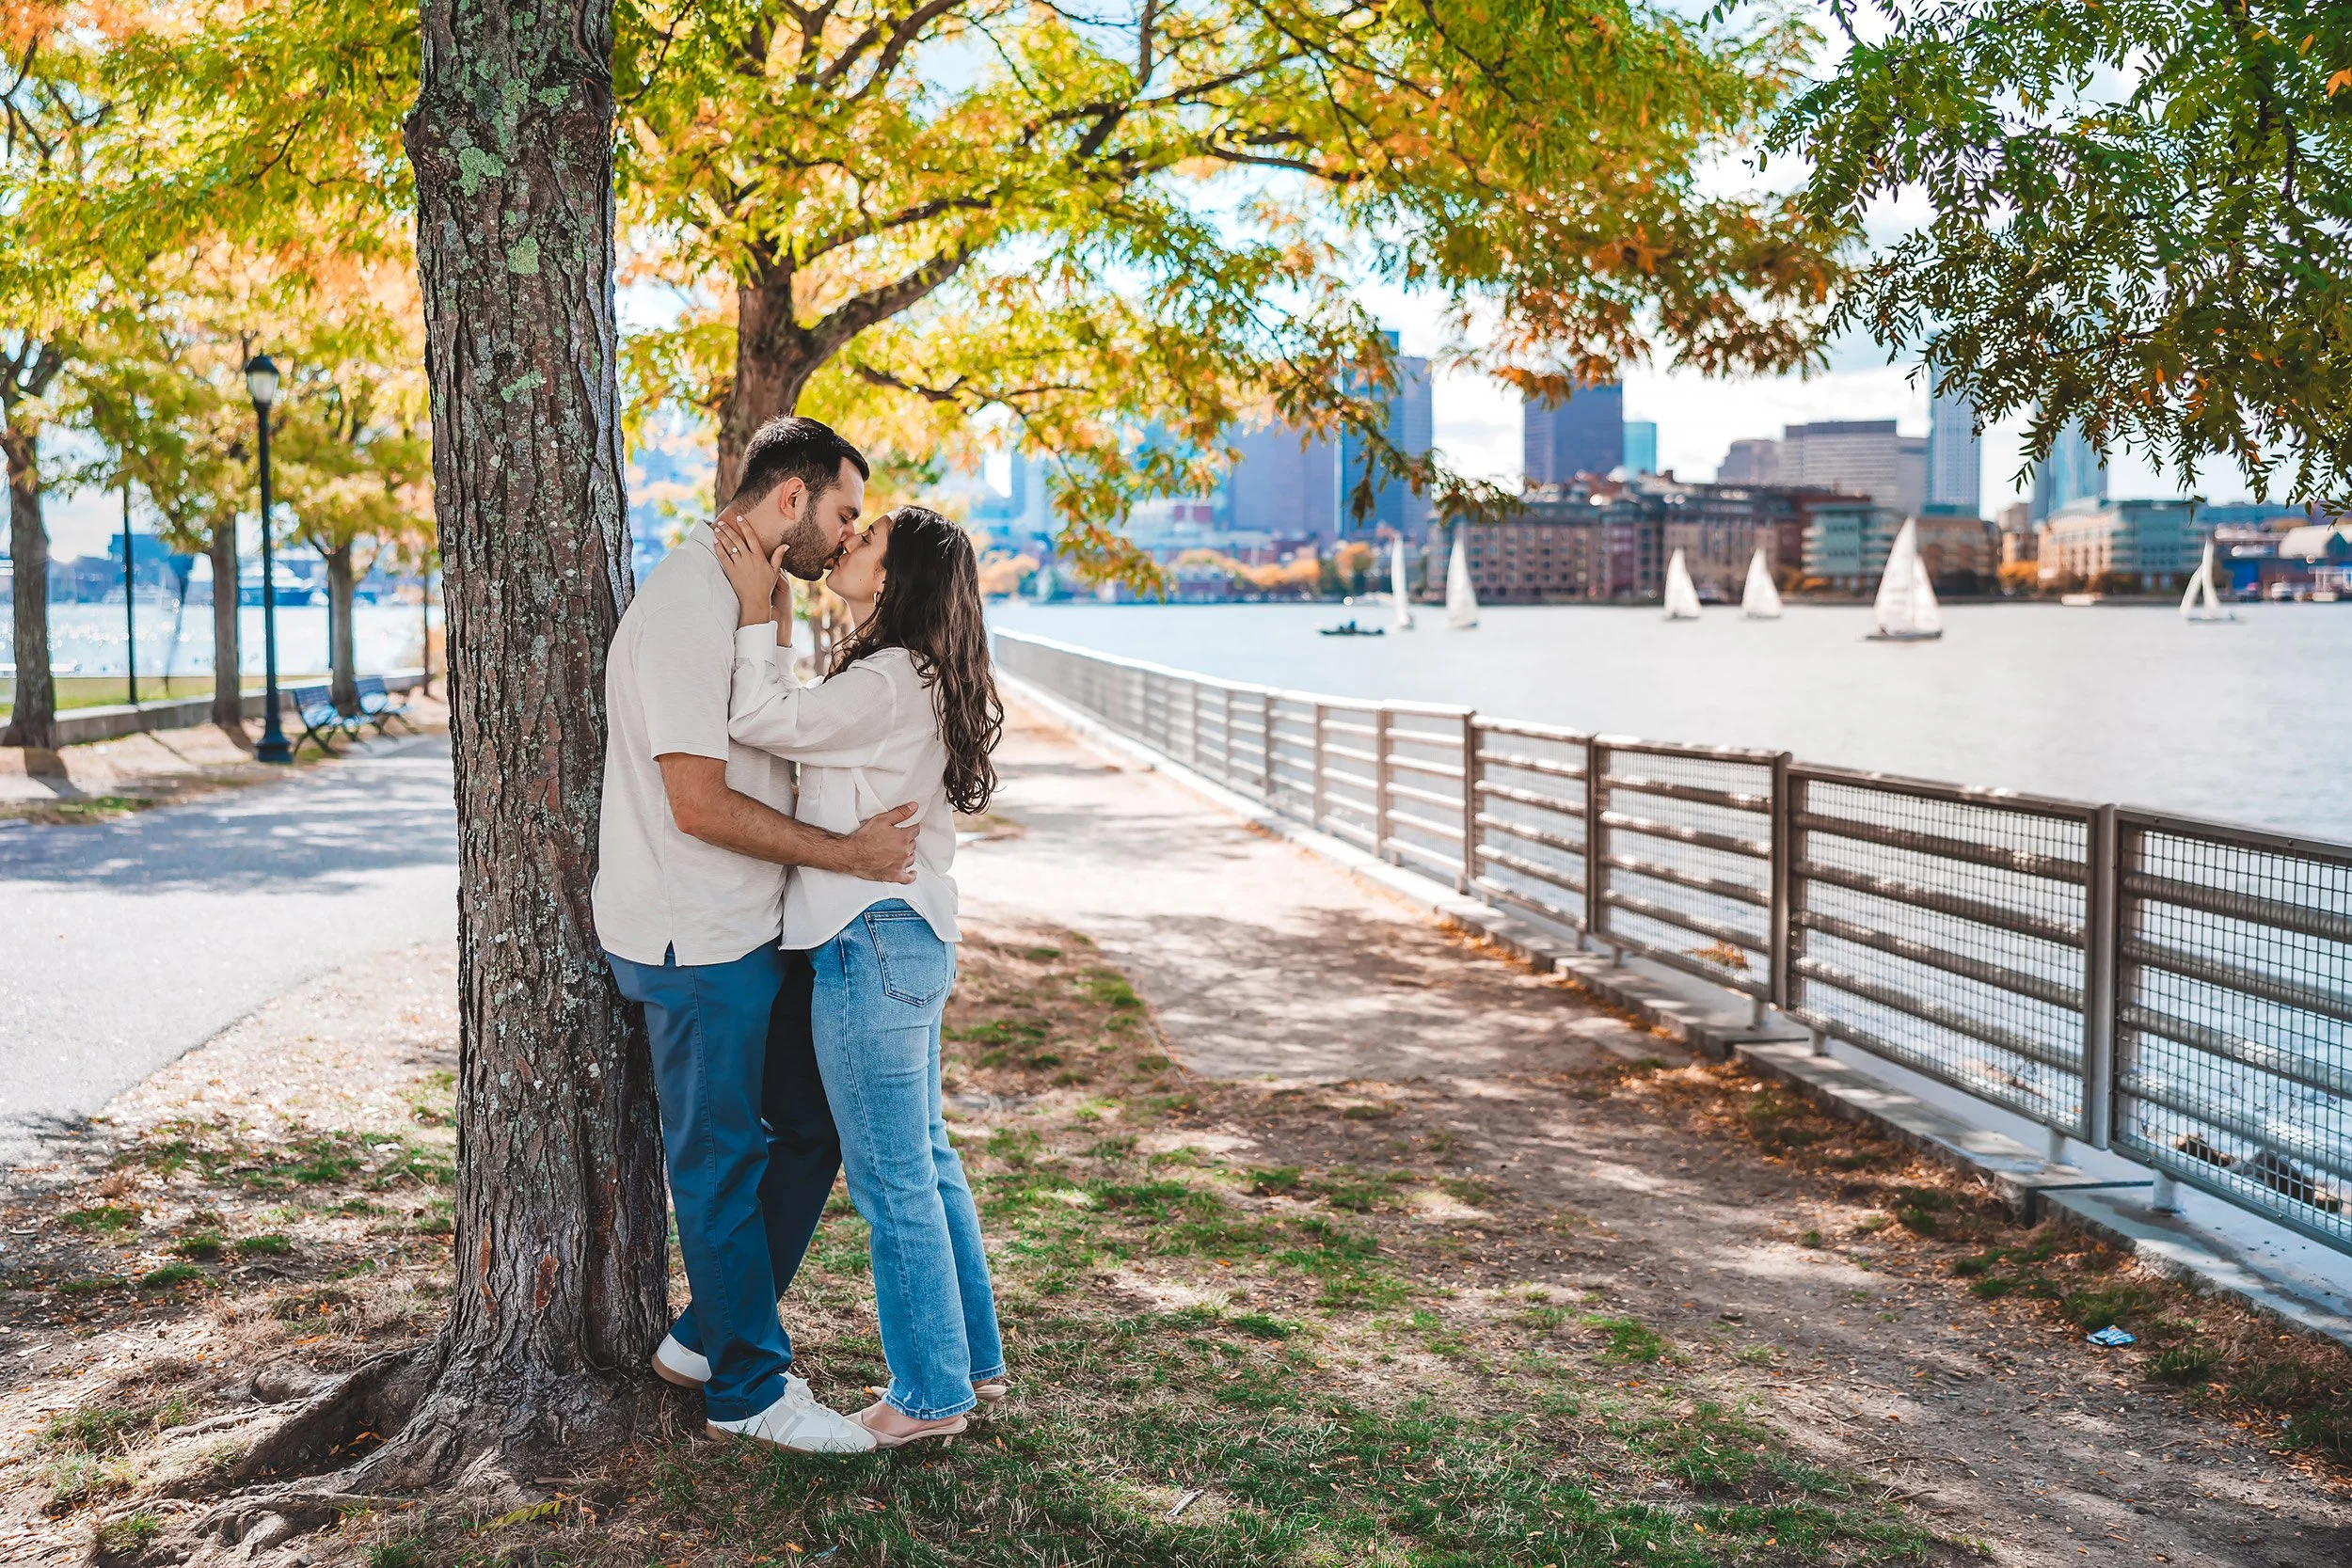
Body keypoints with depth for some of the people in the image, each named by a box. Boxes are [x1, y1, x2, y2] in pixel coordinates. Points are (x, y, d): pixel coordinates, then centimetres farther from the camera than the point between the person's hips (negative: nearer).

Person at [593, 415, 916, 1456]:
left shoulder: (750, 596, 13)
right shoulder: (686, 608, -20)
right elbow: (700, 803, -24)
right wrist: (848, 854, -18)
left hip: (757, 930, 10)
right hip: (696, 942, -10)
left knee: (811, 1124, 16)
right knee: (723, 1163, 3)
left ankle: (708, 1337, 30)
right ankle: (750, 1388, 18)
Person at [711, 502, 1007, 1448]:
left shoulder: (889, 681, -18)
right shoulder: (916, 679, 12)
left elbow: (763, 722, -21)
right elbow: (798, 729, 15)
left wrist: (757, 608, -14)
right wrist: (774, 631, 12)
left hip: (874, 946, -10)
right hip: (913, 942, 10)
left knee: (891, 1178, 0)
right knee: (924, 1159, 19)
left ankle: (930, 1394, 12)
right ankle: (973, 1359, 30)